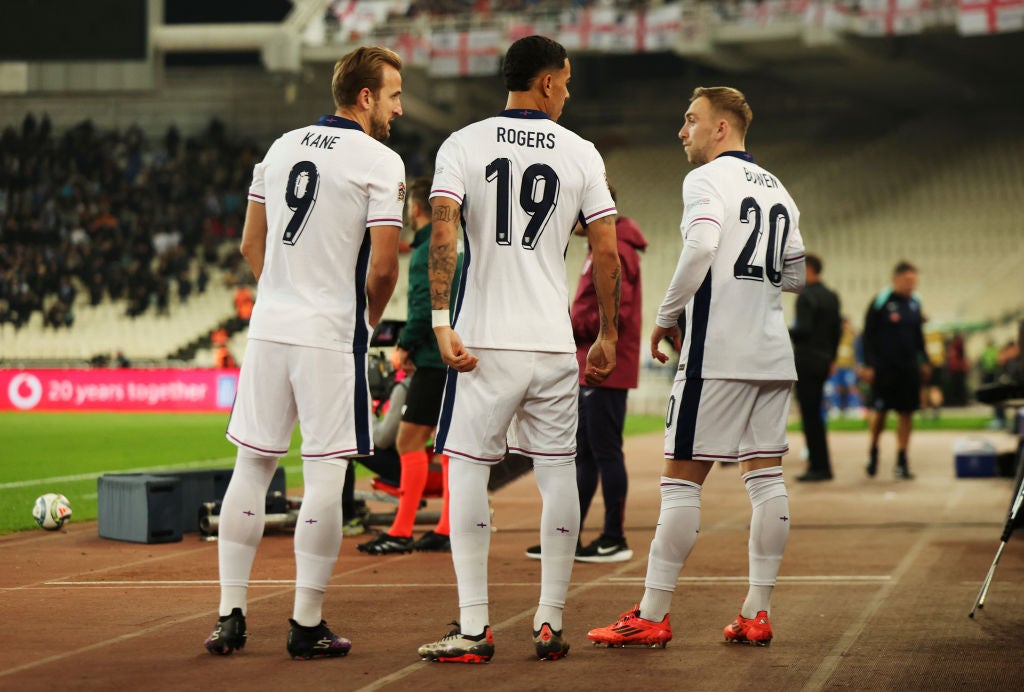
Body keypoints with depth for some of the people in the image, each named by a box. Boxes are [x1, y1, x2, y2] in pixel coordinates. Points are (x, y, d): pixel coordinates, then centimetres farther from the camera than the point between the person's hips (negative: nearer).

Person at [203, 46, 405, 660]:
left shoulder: (281, 148, 13)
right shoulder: (380, 161, -7)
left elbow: (251, 245, 16)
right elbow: (383, 267, -12)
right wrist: (371, 319, 6)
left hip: (269, 329, 6)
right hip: (331, 337, -6)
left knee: (253, 467, 10)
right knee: (324, 478, -1)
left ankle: (231, 616, 12)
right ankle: (307, 627, 2)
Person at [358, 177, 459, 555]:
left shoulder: (428, 250, -12)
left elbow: (425, 305, -21)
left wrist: (405, 346, -10)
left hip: (435, 358, -10)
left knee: (409, 441, -8)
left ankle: (401, 531, -10)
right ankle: (447, 530, 13)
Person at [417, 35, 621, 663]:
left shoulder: (463, 145, 2)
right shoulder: (581, 153, 5)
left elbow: (443, 232, -11)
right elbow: (607, 252, 3)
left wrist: (443, 322, -11)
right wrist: (608, 336, 13)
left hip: (485, 340, -1)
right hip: (554, 343, 1)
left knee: (469, 472, 3)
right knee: (558, 475, 10)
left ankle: (475, 630, 0)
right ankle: (551, 624, 14)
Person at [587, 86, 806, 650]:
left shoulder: (706, 180, -5)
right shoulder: (778, 190, 18)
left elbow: (701, 245, -21)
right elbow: (795, 275, 22)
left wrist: (666, 316, -12)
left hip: (717, 353, -7)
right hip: (773, 354, 7)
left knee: (682, 478, -4)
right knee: (766, 477, 8)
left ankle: (651, 617, -2)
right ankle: (756, 614, 9)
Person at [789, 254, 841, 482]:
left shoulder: (806, 296, -14)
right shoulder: (831, 296, 13)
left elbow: (803, 330, -22)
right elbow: (837, 330, 15)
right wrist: (831, 358, 21)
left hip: (806, 360, -9)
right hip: (823, 360, 9)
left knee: (810, 415, -5)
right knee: (814, 414, 14)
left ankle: (820, 466, -5)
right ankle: (820, 465, 15)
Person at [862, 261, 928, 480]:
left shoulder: (914, 303, 8)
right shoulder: (881, 302, -8)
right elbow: (868, 336, -6)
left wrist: (924, 361, 15)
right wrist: (868, 365, -10)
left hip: (909, 368, 5)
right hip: (884, 368, -5)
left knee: (906, 413, 2)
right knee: (880, 411, 1)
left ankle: (901, 462, 7)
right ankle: (873, 451, 26)